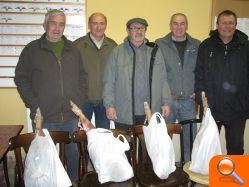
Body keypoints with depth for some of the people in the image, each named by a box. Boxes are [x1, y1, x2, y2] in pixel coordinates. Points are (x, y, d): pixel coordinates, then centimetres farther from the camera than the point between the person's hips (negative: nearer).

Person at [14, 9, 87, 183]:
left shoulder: (73, 50, 8)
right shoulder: (32, 49, 0)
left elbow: (82, 77, 11)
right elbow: (21, 78, -1)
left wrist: (79, 100, 1)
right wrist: (33, 104, -9)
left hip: (71, 116, 3)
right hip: (44, 117, -2)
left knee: (73, 151, 18)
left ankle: (74, 180, 39)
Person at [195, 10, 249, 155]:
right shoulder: (206, 46, 3)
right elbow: (199, 75, 0)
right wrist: (200, 98, -8)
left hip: (237, 109, 1)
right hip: (211, 107, 0)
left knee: (236, 148, 14)